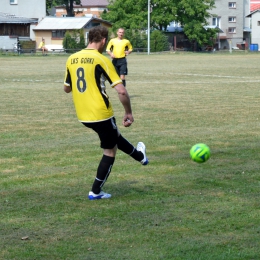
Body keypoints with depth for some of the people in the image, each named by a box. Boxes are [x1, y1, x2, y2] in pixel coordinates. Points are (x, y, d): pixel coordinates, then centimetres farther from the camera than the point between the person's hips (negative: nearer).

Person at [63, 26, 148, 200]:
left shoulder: (71, 59, 2)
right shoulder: (101, 60, -14)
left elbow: (67, 88, 15)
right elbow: (121, 91, -18)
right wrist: (129, 113, -6)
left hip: (82, 116, 7)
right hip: (101, 114, -7)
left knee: (114, 135, 30)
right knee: (110, 150, 13)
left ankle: (140, 156, 51)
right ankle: (96, 192, 15)